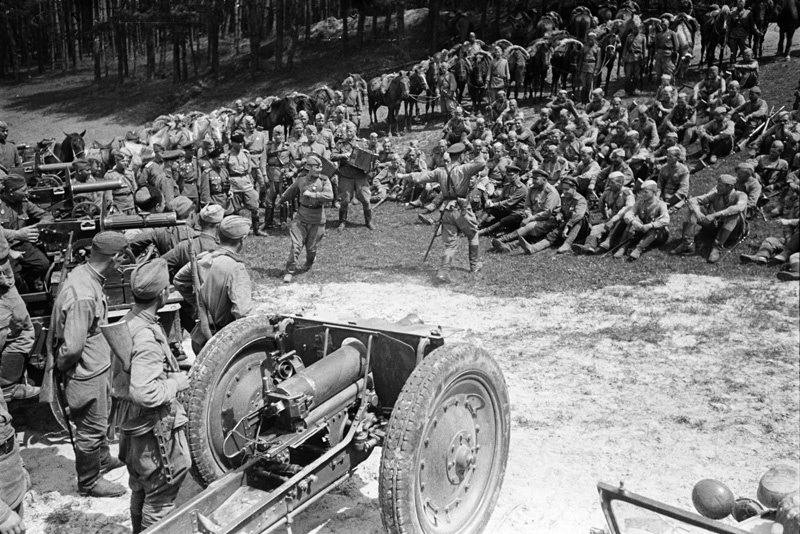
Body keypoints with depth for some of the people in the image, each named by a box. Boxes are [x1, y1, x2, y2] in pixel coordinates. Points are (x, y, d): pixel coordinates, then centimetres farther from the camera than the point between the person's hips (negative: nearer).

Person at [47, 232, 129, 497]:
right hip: (87, 375, -9)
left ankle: (102, 458, 51)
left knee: (101, 415, 29)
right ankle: (89, 482, 30)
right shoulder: (84, 296, -34)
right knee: (91, 429, 10)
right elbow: (73, 347, -30)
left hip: (97, 366, 9)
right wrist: (60, 366, -11)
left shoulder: (83, 274, -2)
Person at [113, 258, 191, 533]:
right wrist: (177, 382, -18)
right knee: (159, 500, 7)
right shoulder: (147, 337, -28)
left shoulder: (128, 322, 2)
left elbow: (119, 378, 14)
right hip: (155, 430, -10)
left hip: (133, 424, 10)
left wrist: (171, 370, 12)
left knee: (141, 492, 27)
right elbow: (146, 394, -34)